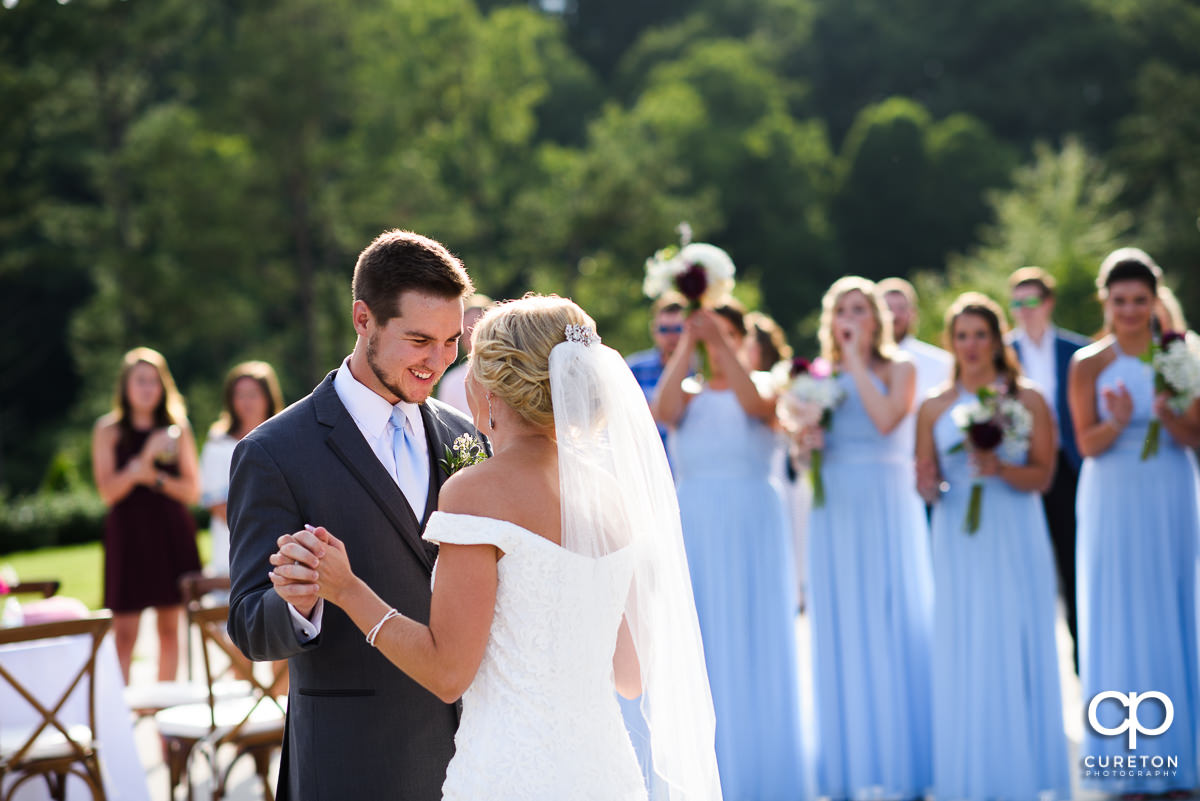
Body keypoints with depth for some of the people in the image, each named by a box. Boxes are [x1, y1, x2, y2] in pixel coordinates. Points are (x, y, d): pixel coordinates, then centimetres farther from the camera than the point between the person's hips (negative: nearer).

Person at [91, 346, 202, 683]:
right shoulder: (108, 429, 3)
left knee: (170, 628, 5)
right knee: (125, 632, -7)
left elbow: (192, 491, 5)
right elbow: (108, 491, -6)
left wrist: (156, 478, -12)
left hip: (172, 530, 2)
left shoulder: (178, 428, 8)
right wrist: (143, 460, -19)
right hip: (129, 532, -2)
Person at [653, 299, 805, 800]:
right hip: (694, 528, 2)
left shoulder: (766, 386, 5)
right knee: (698, 646, 2)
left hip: (751, 530, -1)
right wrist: (688, 342, -17)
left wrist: (720, 341, -25)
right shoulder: (689, 394, 9)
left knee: (753, 644, 1)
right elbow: (662, 411, -14)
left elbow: (755, 403, -19)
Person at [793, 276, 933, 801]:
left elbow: (886, 419, -14)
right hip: (834, 507, 3)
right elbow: (800, 438, 11)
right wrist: (804, 441, -11)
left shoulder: (898, 368, 4)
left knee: (892, 618, -2)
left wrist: (857, 361, -8)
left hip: (886, 502, -3)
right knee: (840, 626, 2)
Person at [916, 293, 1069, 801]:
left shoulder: (1028, 400, 2)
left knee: (1018, 652, -1)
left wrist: (1001, 469, -20)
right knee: (962, 656, 1)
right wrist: (929, 487, -14)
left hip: (1015, 541, -1)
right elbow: (928, 484, 9)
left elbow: (1042, 475, -3)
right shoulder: (934, 407, 7)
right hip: (959, 544, 2)